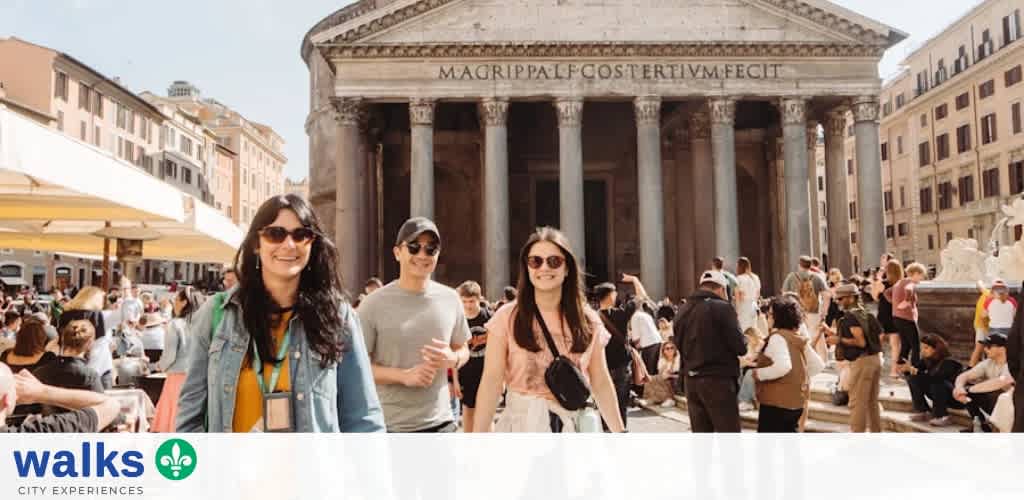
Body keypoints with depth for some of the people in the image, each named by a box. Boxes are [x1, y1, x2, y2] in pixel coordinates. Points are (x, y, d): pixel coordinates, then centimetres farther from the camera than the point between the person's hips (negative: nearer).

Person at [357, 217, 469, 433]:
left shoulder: (450, 299, 2)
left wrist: (452, 358, -10)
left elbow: (463, 350, 14)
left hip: (441, 422, 4)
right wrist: (403, 375, -21)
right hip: (390, 426, -3)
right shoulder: (374, 304, -9)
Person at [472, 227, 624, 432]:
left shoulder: (588, 320, 0)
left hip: (573, 425, 3)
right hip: (522, 423, -2)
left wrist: (620, 432, 2)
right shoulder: (507, 317, -8)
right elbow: (491, 381, -13)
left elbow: (601, 383, 4)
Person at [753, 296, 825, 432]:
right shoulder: (800, 339, 9)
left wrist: (759, 374, -19)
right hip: (797, 402, 8)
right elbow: (818, 366, 15)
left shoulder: (777, 337, -16)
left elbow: (783, 366, -30)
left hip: (776, 402, -8)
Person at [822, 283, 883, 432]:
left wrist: (838, 340, -14)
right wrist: (831, 332, 16)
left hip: (861, 362, -9)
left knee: (857, 403, -3)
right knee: (872, 402, 18)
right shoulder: (865, 314, 15)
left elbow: (861, 342, -21)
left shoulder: (851, 316, -13)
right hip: (874, 359, 9)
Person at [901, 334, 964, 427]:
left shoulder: (948, 362, -25)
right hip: (940, 395, 8)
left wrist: (917, 372, -43)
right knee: (913, 379, -4)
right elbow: (916, 368, -7)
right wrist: (907, 369, -29)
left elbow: (937, 378, -39)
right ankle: (923, 412, -1)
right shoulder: (927, 360, -3)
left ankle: (942, 417, -21)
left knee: (937, 383, -36)